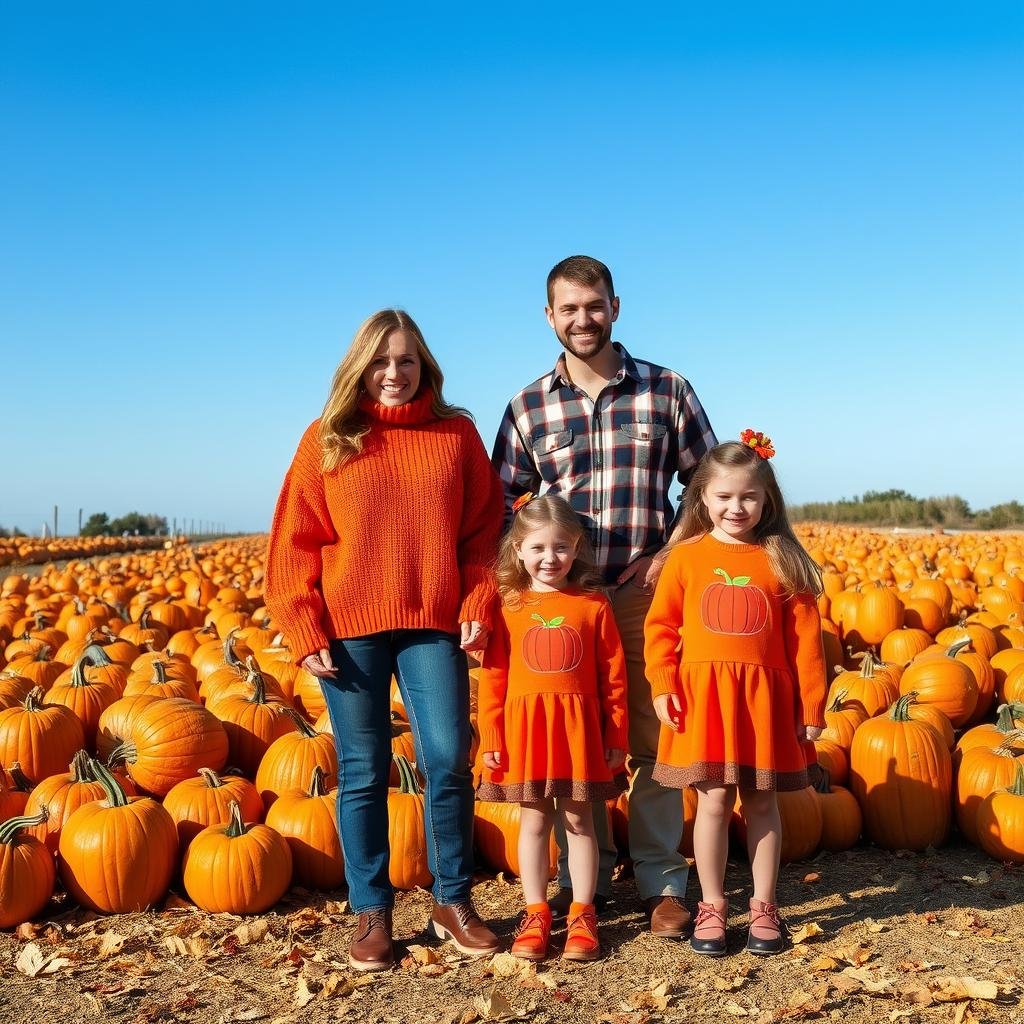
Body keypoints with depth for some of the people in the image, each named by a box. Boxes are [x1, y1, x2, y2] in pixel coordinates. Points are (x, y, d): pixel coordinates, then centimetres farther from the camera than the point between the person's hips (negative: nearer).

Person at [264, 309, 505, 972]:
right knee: (363, 773, 6)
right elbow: (295, 542, 3)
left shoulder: (457, 434, 7)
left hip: (434, 625, 1)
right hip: (349, 630, 0)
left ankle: (454, 902, 17)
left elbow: (483, 529, 7)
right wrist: (304, 630, -4)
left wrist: (478, 606, -5)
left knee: (449, 761, -2)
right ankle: (372, 913, 19)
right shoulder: (328, 440, 5)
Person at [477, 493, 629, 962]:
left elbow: (613, 677, 1)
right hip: (524, 727, 1)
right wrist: (491, 738, -1)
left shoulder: (593, 604, -1)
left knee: (578, 820, 9)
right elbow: (492, 678, 2)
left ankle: (582, 914, 21)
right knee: (533, 822, 10)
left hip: (579, 726, 0)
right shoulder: (508, 606, 0)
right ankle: (536, 914, 21)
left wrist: (616, 737, 1)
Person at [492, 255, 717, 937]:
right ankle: (583, 877, 23)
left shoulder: (666, 391, 4)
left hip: (647, 595, -1)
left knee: (653, 738, 4)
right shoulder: (529, 406, 6)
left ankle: (663, 884, 16)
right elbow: (504, 506, 10)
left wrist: (673, 553, -5)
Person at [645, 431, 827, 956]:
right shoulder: (686, 557, 1)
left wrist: (811, 705, 2)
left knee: (762, 801, 10)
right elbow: (660, 625, 3)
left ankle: (764, 907, 24)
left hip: (765, 697, 1)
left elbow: (805, 639, 3)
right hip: (703, 695, -1)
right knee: (713, 800, 4)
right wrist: (663, 685, -7)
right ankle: (712, 907, 19)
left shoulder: (781, 560, 2)